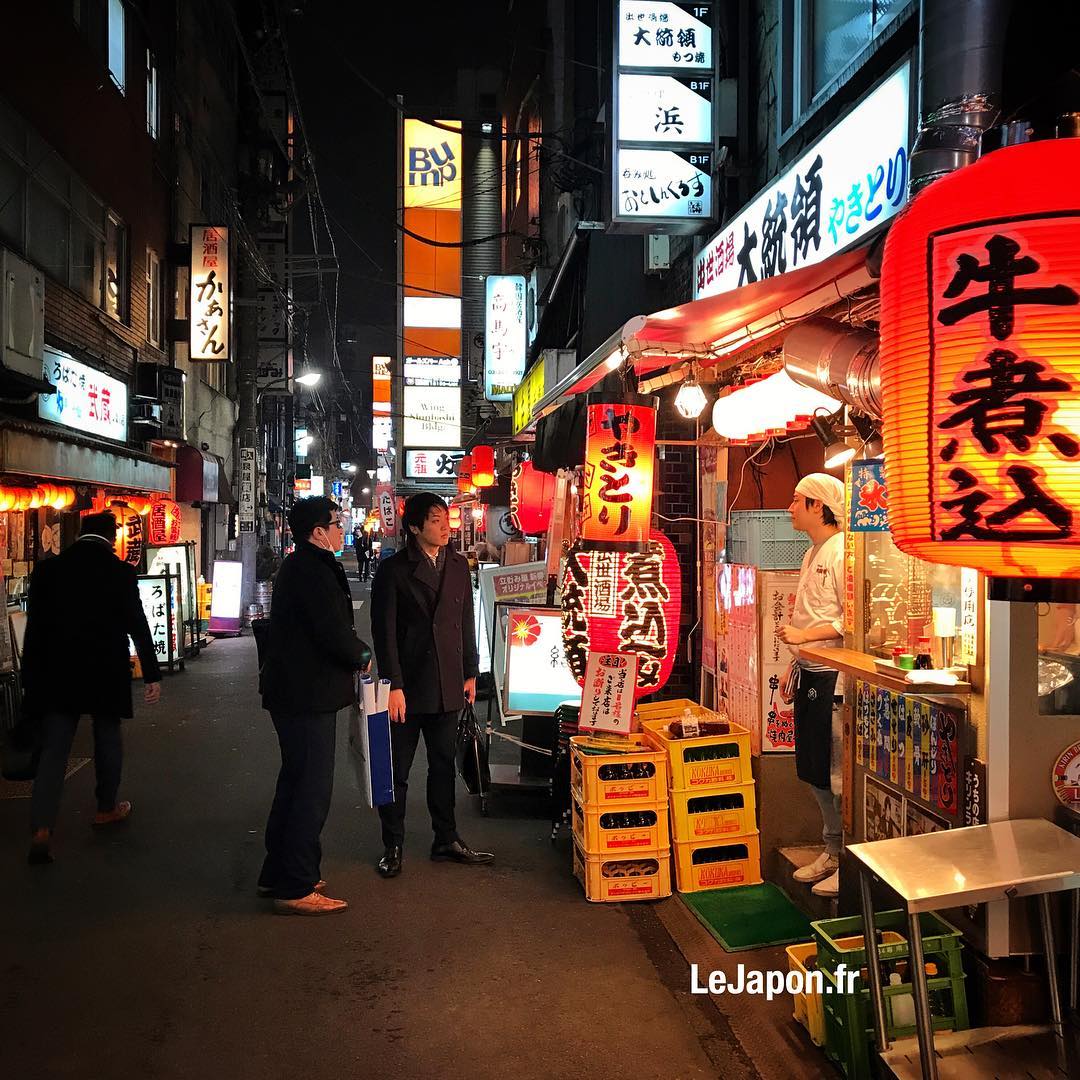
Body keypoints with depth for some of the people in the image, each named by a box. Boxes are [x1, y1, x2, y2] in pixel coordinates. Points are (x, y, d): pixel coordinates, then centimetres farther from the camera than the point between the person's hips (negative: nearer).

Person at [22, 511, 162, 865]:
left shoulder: (48, 569, 1)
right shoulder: (120, 572, -7)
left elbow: (35, 627, 3)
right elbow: (138, 626, -7)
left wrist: (30, 679, 8)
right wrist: (152, 675, -2)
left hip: (57, 674, 2)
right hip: (106, 673, -2)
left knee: (53, 750, 2)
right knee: (107, 738, 17)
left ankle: (41, 830, -10)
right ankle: (107, 808, 32)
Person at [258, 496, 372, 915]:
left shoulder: (298, 567, 15)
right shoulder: (313, 571, -19)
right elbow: (335, 634, -23)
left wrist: (353, 651, 7)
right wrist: (363, 656, -5)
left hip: (291, 691, 11)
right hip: (308, 695, -11)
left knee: (294, 782, 19)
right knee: (312, 789, -4)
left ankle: (277, 875, 30)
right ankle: (296, 889, 4)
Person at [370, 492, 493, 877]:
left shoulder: (458, 565, 8)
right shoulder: (393, 570, -7)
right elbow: (384, 632, -10)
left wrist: (470, 673, 10)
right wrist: (393, 686, -14)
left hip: (447, 685, 5)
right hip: (406, 686, -4)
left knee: (443, 766, 14)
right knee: (397, 771, 6)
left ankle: (446, 839, 26)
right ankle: (392, 846, 19)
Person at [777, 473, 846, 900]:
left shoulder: (843, 554, -14)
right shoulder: (812, 554, 16)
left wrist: (803, 635, -21)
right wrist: (795, 664, 19)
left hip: (833, 677, -10)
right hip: (810, 674, 10)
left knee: (837, 772, -2)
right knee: (813, 770, 16)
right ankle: (833, 850, 29)